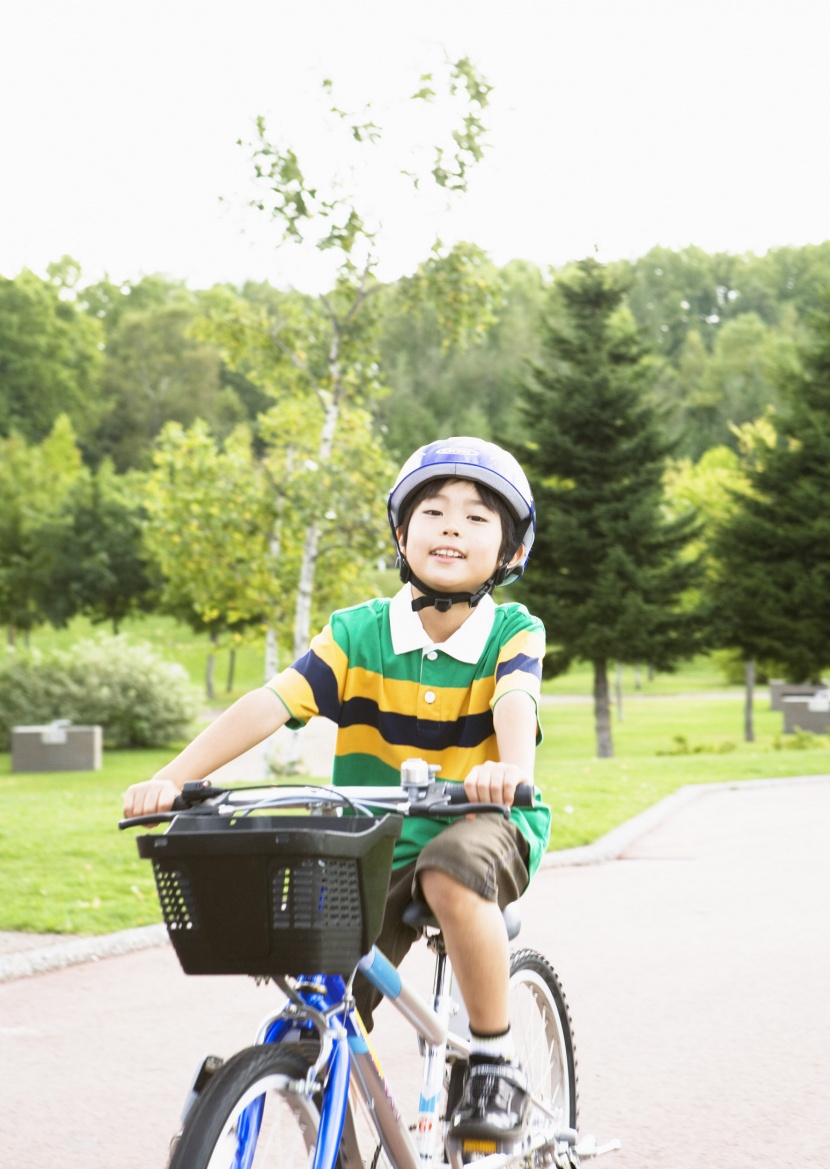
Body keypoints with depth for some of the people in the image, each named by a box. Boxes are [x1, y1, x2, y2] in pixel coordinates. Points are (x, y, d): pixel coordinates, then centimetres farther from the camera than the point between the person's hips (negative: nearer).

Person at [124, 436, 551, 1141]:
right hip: (374, 849, 3)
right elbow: (271, 703, -15)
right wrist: (172, 778, -29)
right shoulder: (359, 634, -4)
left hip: (483, 826, -3)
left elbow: (515, 701, -28)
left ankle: (496, 1061, -19)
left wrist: (511, 769, -52)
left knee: (452, 871, -37)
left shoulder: (513, 634, -7)